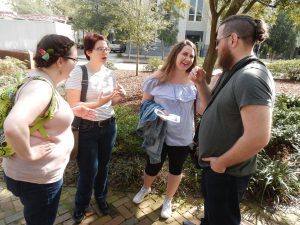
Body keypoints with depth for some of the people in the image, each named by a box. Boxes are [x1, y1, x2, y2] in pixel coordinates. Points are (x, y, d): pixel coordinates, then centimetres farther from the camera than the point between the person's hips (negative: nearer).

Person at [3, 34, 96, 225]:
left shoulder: (42, 81, 3)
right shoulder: (40, 87, -29)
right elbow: (13, 126, -45)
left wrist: (73, 111, 8)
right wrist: (29, 154, -29)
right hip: (36, 178, -9)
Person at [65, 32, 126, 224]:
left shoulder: (109, 73, 3)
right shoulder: (78, 72, -14)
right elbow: (72, 105, -18)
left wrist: (119, 97, -8)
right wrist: (98, 103, -28)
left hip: (109, 126, 5)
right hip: (87, 129, -5)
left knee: (104, 166, 18)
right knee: (89, 170, 6)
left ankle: (101, 198, 44)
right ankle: (81, 206, 35)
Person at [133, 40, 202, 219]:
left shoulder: (194, 82, -5)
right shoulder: (158, 78, -11)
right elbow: (145, 103, -4)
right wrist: (155, 111, -22)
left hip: (182, 137, 2)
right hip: (158, 134, -1)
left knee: (176, 170, 20)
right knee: (153, 167, 18)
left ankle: (168, 200, 48)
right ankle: (146, 188, 55)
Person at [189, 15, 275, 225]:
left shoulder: (251, 77, -26)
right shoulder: (232, 73, 6)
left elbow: (258, 137, -34)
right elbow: (213, 111, 11)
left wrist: (221, 162, -21)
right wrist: (201, 83, -2)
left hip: (227, 172, -8)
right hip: (213, 165, 9)